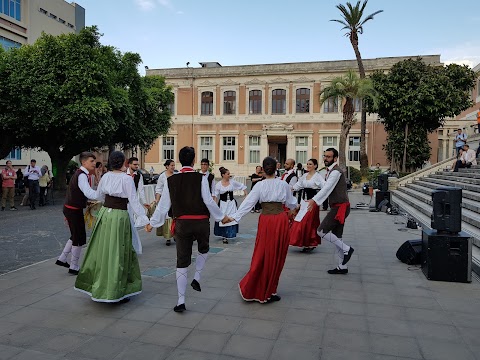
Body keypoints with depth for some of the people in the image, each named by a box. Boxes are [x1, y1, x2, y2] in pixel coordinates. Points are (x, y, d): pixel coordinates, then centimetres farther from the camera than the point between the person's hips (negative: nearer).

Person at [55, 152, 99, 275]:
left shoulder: (80, 173, 11)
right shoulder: (82, 176, -21)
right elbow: (89, 193, -36)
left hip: (70, 208, 10)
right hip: (74, 210, -10)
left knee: (75, 236, 22)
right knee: (80, 238, 1)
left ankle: (62, 259, 32)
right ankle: (74, 267, 13)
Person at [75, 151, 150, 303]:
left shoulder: (106, 176, 4)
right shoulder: (127, 179, -12)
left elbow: (98, 196, 17)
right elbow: (134, 202, -14)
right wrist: (144, 220, -10)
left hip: (104, 213, 6)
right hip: (120, 216, -6)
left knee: (103, 251, 16)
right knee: (117, 254, 2)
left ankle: (98, 289, 30)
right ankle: (115, 293, 11)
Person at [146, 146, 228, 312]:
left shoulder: (171, 180, -1)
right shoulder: (201, 178, -8)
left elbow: (163, 205, 3)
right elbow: (209, 201, -9)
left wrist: (152, 223, 15)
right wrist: (221, 217, 6)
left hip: (182, 224, 2)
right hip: (201, 222, -1)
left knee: (182, 261, 9)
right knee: (204, 249, 30)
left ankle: (181, 301, 11)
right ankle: (196, 278, 17)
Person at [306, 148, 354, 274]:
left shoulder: (336, 171, -14)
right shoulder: (331, 171, 17)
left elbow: (327, 188, -27)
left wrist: (315, 200, -37)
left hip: (340, 207, -10)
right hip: (338, 207, 10)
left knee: (321, 231, -12)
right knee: (336, 237, 13)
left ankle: (346, 249, -1)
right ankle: (342, 267, 21)